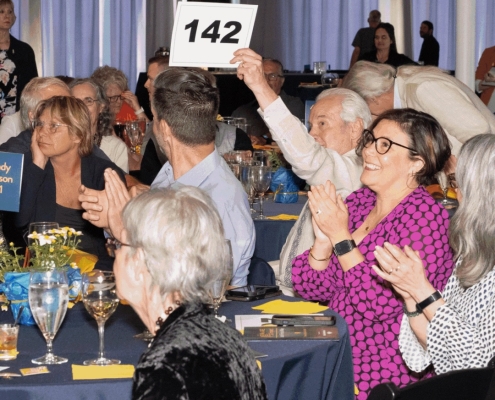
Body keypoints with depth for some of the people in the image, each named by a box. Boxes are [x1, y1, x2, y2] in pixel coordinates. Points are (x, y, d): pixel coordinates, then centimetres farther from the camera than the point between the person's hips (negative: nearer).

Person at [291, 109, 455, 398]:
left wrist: (341, 236, -18)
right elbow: (310, 288, 6)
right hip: (337, 354, 6)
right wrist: (323, 239, -12)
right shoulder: (359, 202, 7)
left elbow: (380, 305, -22)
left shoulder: (425, 216, -13)